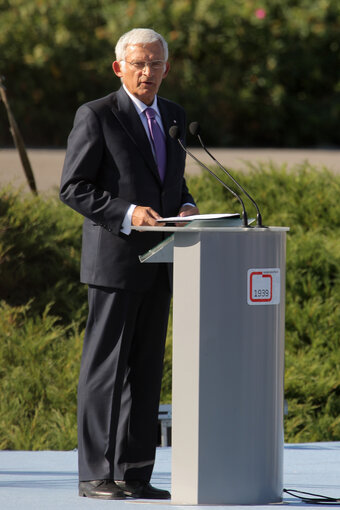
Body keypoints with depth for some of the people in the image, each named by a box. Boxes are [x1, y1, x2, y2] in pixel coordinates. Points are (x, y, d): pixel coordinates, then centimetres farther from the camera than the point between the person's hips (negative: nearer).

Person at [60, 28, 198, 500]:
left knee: (146, 370, 7)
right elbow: (73, 187, -9)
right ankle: (95, 474, 0)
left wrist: (186, 208, 2)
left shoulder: (173, 116, 14)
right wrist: (127, 213, -22)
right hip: (114, 261, -7)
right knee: (105, 368, -4)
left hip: (158, 264, 7)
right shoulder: (96, 116, -6)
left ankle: (133, 474, 11)